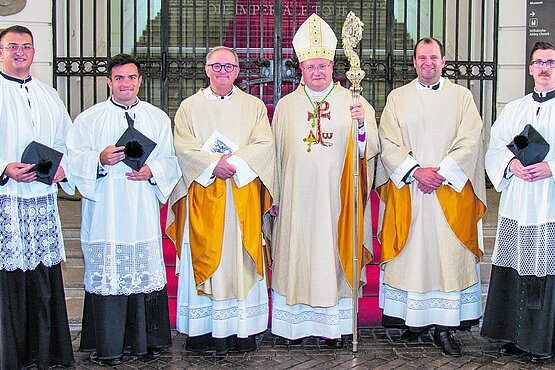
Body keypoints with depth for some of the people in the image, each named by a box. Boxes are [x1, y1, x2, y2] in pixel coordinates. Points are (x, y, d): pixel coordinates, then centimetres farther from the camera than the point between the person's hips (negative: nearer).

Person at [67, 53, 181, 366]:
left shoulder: (158, 118, 13)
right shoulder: (89, 119, 8)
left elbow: (172, 161, 10)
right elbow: (75, 159, 1)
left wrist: (152, 170, -10)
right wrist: (100, 160, -17)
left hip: (144, 210, 2)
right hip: (105, 211, -1)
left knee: (146, 272, 3)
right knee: (107, 275, -2)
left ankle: (147, 340, 15)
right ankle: (109, 346, 8)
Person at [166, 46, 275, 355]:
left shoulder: (254, 106, 12)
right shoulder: (190, 106, 11)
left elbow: (265, 145, -1)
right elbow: (182, 147, -2)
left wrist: (234, 161, -14)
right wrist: (213, 164, -15)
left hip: (243, 198, 0)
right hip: (203, 198, 0)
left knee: (242, 258, -1)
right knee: (205, 259, -1)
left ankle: (243, 329, 4)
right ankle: (205, 329, 4)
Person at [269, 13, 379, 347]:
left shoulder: (352, 102, 5)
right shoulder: (286, 106, 8)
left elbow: (372, 147, -2)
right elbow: (276, 153, 10)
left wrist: (361, 124, -22)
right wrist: (275, 197, 7)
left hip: (337, 197, -1)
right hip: (298, 197, 1)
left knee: (334, 254, 2)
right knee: (299, 254, 3)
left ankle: (336, 324, 11)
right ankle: (298, 322, 13)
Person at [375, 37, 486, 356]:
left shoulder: (461, 96, 9)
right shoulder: (398, 98, 10)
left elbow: (470, 141, 0)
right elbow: (389, 143, 1)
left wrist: (442, 171, -12)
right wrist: (416, 171, -11)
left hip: (451, 190, 0)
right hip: (407, 191, 1)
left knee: (449, 255, -3)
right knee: (410, 254, -1)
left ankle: (445, 327, 1)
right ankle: (414, 321, 8)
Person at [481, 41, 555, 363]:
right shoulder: (513, 110, 16)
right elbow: (495, 148, 13)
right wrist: (512, 163, -7)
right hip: (517, 206, 4)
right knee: (514, 271, 6)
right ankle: (516, 336, 19)